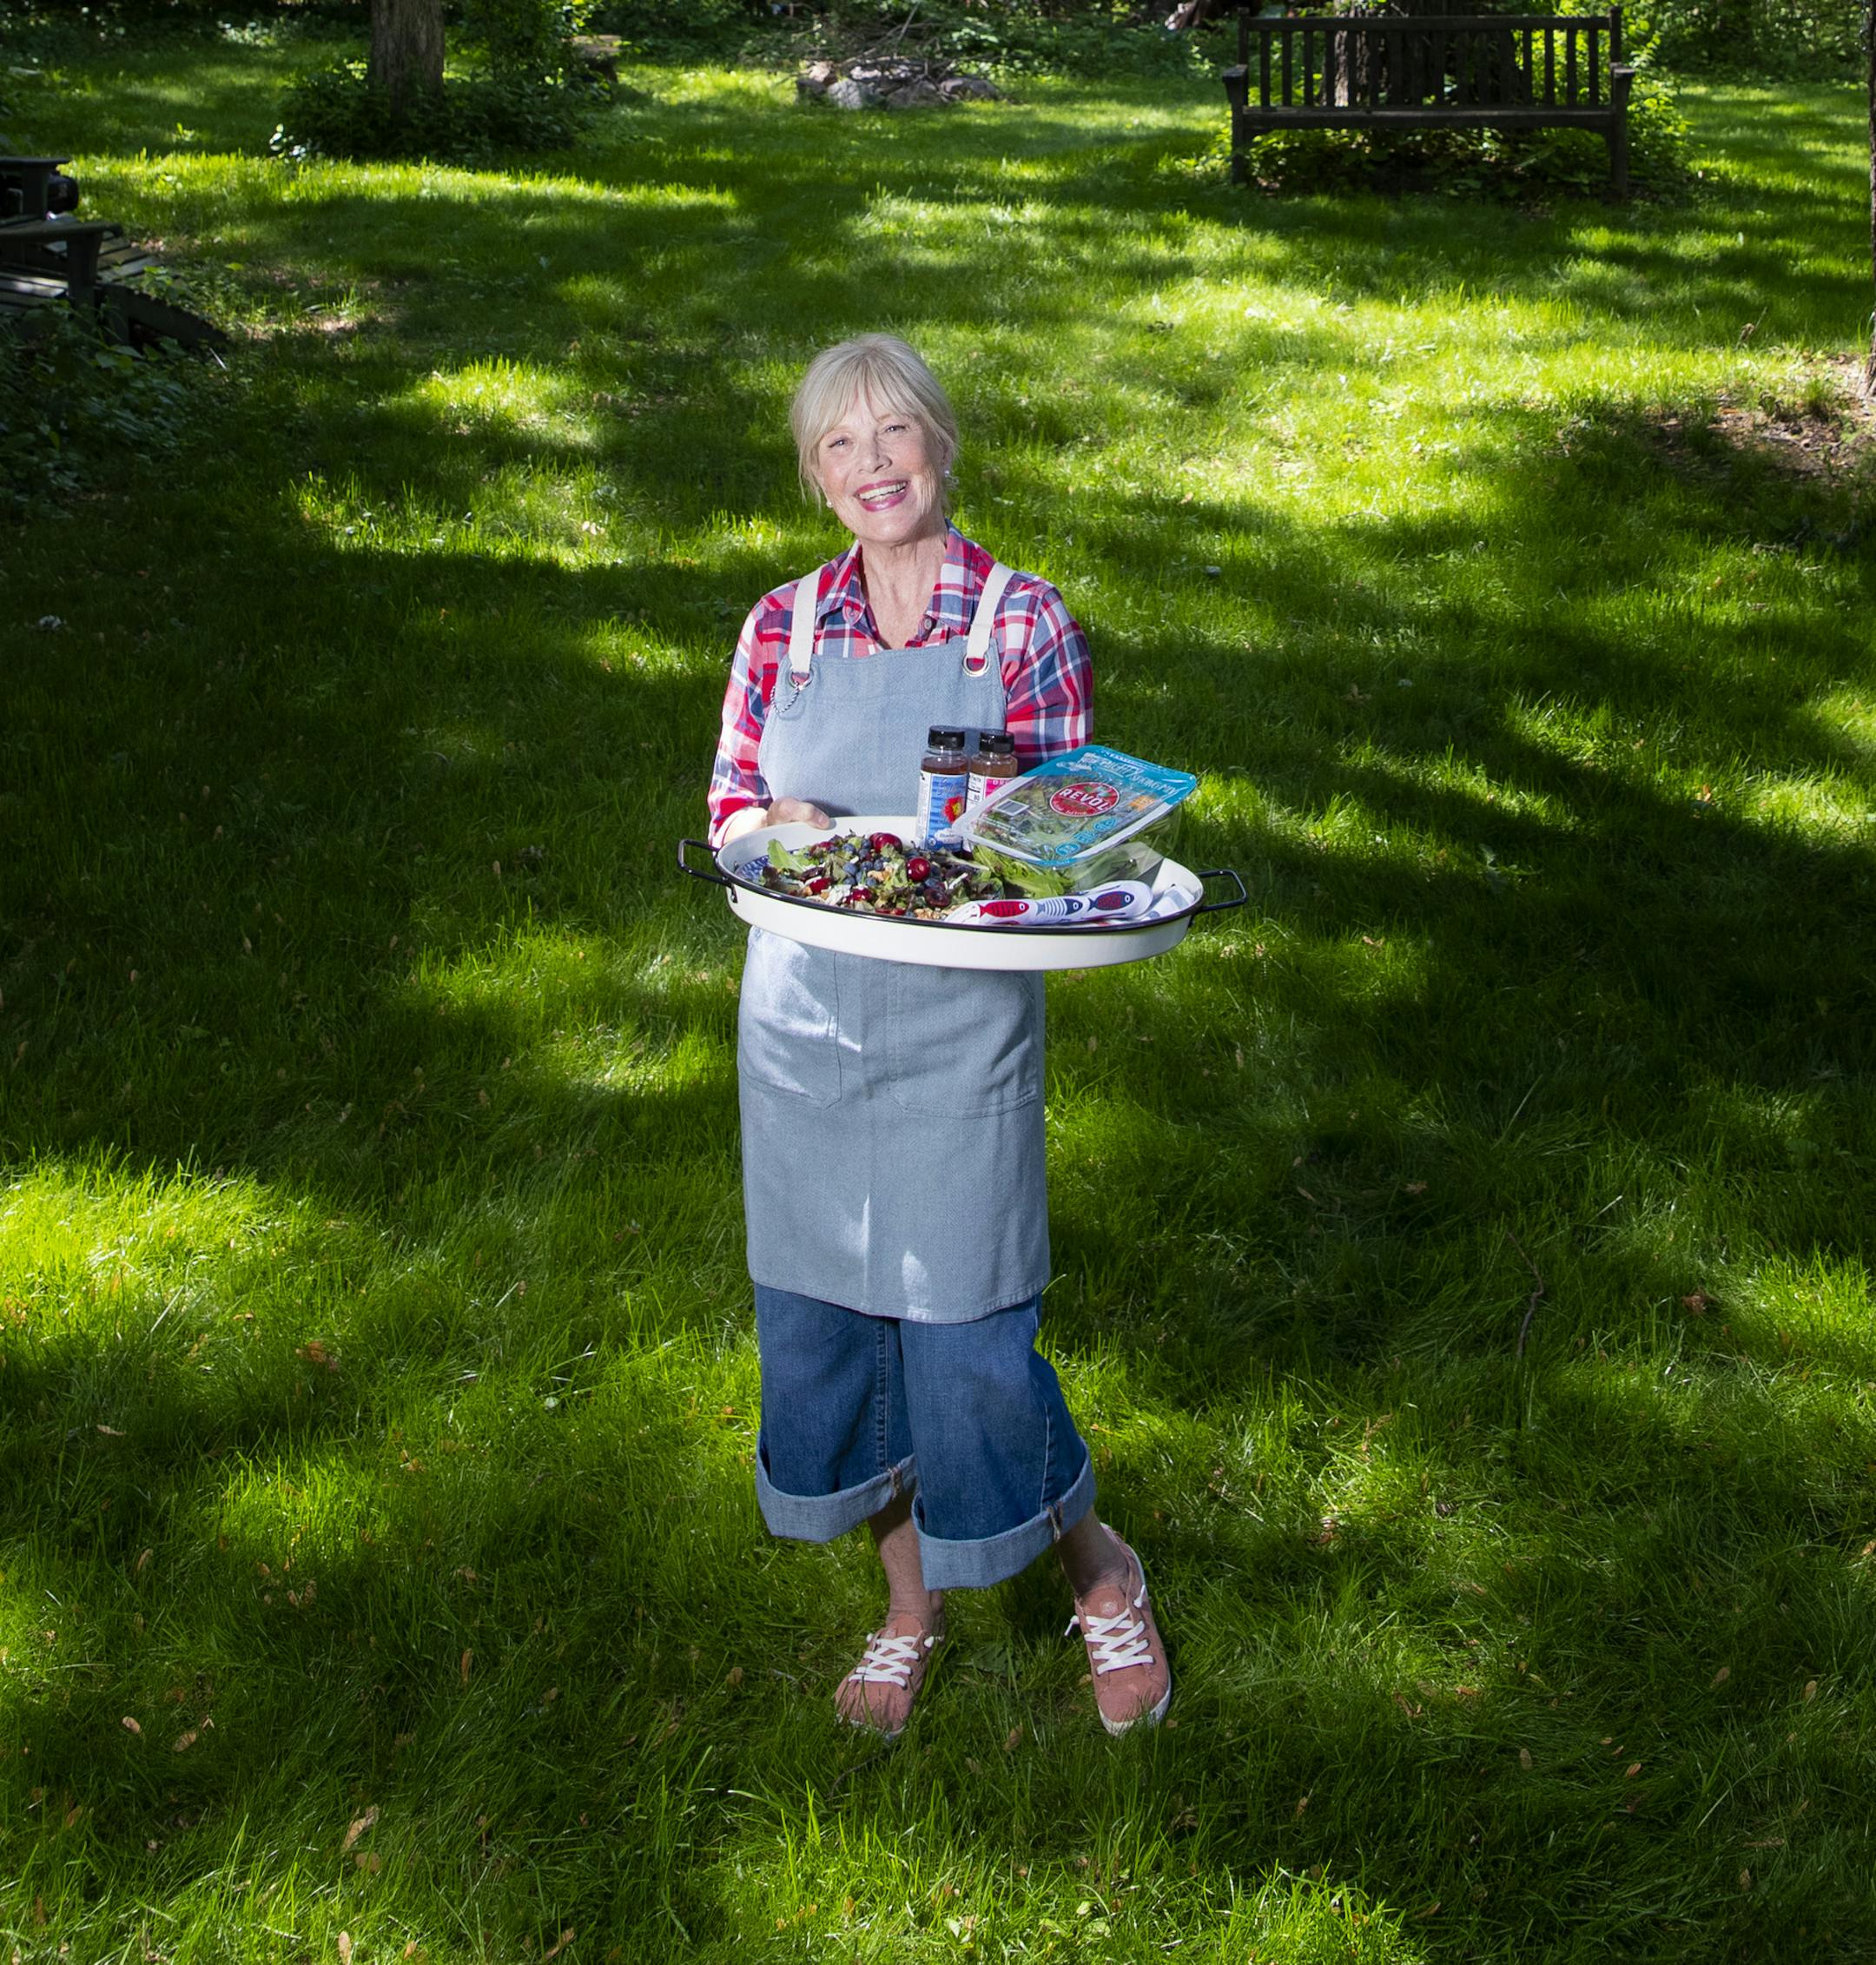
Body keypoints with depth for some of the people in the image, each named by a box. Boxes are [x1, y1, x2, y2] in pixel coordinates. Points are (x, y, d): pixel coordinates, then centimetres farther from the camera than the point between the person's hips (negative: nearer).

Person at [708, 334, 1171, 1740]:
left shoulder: (1026, 624, -3)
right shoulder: (782, 628, 4)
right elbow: (729, 815, 8)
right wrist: (781, 827, -14)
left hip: (959, 1029, -3)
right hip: (805, 1021, 4)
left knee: (970, 1339, -3)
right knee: (824, 1322, 11)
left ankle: (1101, 1573, 26)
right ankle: (911, 1606, 33)